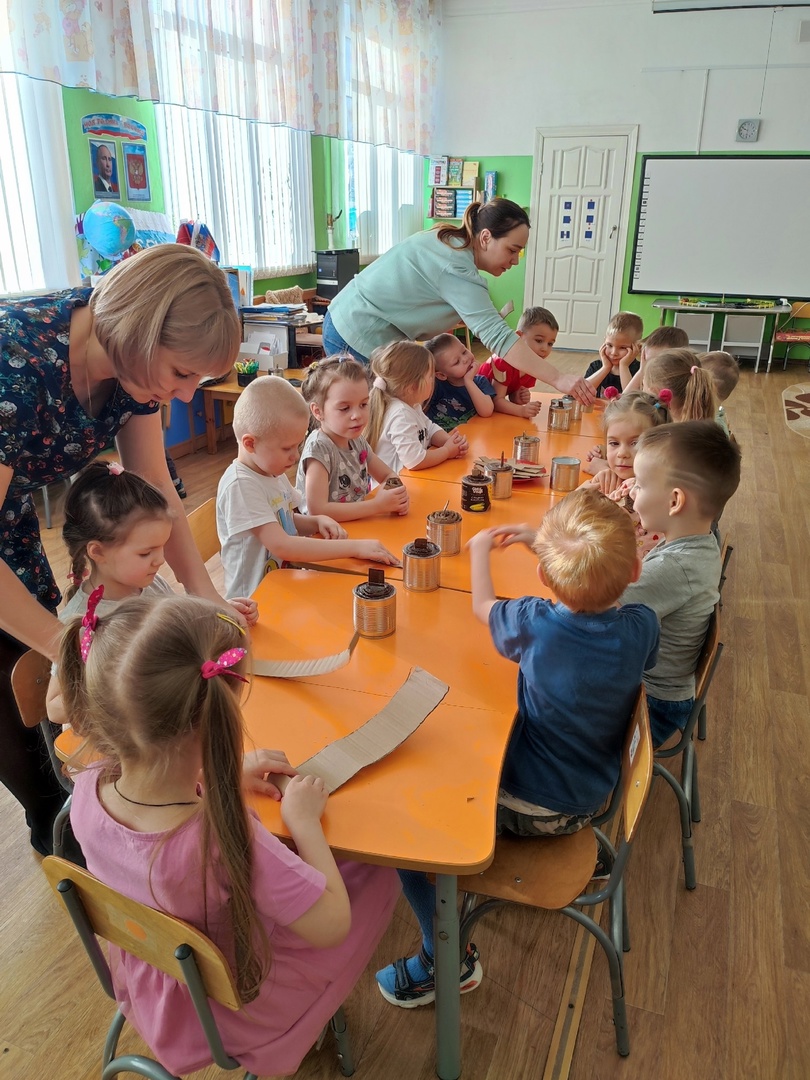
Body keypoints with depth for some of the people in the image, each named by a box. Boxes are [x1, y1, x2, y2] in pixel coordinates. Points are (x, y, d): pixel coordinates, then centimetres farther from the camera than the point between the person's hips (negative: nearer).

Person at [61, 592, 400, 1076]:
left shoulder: (88, 791, -25)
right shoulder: (225, 844, -44)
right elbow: (332, 925, -27)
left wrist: (221, 778, -8)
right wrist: (304, 819, -17)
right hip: (236, 1015, -5)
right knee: (378, 875, 9)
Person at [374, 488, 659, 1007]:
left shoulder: (535, 624, -27)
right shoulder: (642, 627, -17)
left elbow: (483, 606, -4)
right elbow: (607, 586, 7)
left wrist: (480, 550, 15)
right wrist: (540, 540, 8)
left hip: (533, 808, -6)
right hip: (593, 798, 6)